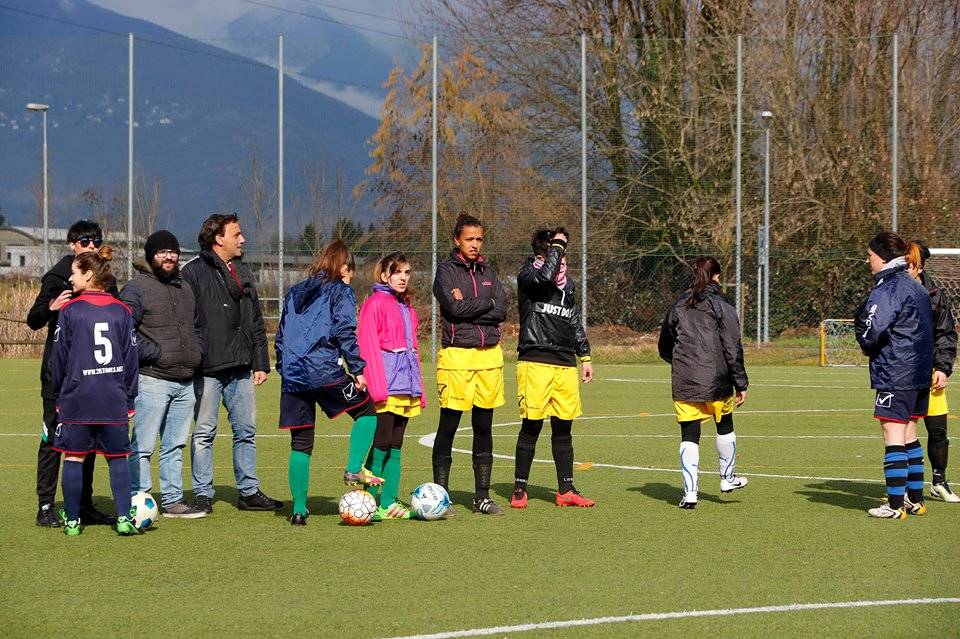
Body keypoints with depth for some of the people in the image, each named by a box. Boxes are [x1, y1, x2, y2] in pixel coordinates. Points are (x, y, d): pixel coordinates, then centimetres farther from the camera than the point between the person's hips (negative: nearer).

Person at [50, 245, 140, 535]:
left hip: (76, 399, -2)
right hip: (114, 401, 2)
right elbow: (131, 357, 7)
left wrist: (58, 394, 13)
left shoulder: (70, 310, -4)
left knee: (73, 457, 7)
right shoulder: (122, 311, 4)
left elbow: (59, 358, 0)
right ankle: (124, 518, -1)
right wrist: (130, 399, 14)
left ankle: (72, 520, 11)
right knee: (118, 458, 7)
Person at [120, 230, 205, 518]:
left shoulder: (185, 289, 19)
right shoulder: (136, 289, -6)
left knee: (175, 445, 12)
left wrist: (195, 354, 13)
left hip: (185, 382, 8)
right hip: (152, 379, -8)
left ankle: (173, 500, 18)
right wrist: (154, 354, -16)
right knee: (143, 446, -8)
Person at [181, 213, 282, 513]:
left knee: (246, 430, 8)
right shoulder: (194, 272, -5)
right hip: (207, 368, -6)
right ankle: (203, 494, 5)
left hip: (241, 368, 6)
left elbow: (256, 321, 20)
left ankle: (249, 491, 15)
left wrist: (261, 362, 15)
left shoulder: (242, 272, 17)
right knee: (204, 432, -1)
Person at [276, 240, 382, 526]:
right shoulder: (340, 291, 2)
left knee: (300, 443, 9)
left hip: (293, 375, 6)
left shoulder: (294, 292, 20)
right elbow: (345, 332, -9)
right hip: (325, 371, -6)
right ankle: (354, 469, -3)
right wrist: (358, 369, -7)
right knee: (366, 411, 15)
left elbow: (281, 335, 20)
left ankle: (299, 510, 7)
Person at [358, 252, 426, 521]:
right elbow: (368, 347, -11)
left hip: (405, 385, 8)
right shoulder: (375, 303, -4)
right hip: (385, 385, -8)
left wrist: (419, 388, 17)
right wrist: (377, 387, -18)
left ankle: (390, 503, 9)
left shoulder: (407, 308, 21)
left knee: (395, 446, 8)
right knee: (381, 444, -9)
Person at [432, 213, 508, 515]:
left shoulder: (487, 271, 14)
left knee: (484, 427, 8)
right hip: (457, 354, -5)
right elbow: (455, 307, -15)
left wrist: (468, 306, -9)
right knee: (448, 426, -3)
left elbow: (501, 311, 2)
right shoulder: (446, 270, 0)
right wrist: (488, 303, -4)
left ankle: (482, 496, 13)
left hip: (489, 354, 5)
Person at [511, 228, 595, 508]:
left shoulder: (567, 284, 18)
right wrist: (557, 244, -15)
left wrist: (585, 356, 24)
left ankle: (566, 490, 13)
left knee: (563, 428, 8)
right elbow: (546, 276, -27)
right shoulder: (528, 277, -4)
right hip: (535, 362, -6)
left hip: (565, 365, 6)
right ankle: (519, 488, 5)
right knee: (531, 426, -4)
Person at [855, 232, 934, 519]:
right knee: (909, 435, 16)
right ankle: (915, 499, 20)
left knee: (894, 437, -7)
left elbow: (870, 334, -19)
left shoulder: (886, 291, -15)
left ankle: (896, 504, -8)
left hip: (894, 375, -9)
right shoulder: (917, 288, 14)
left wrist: (866, 344, 2)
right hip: (920, 374, 9)